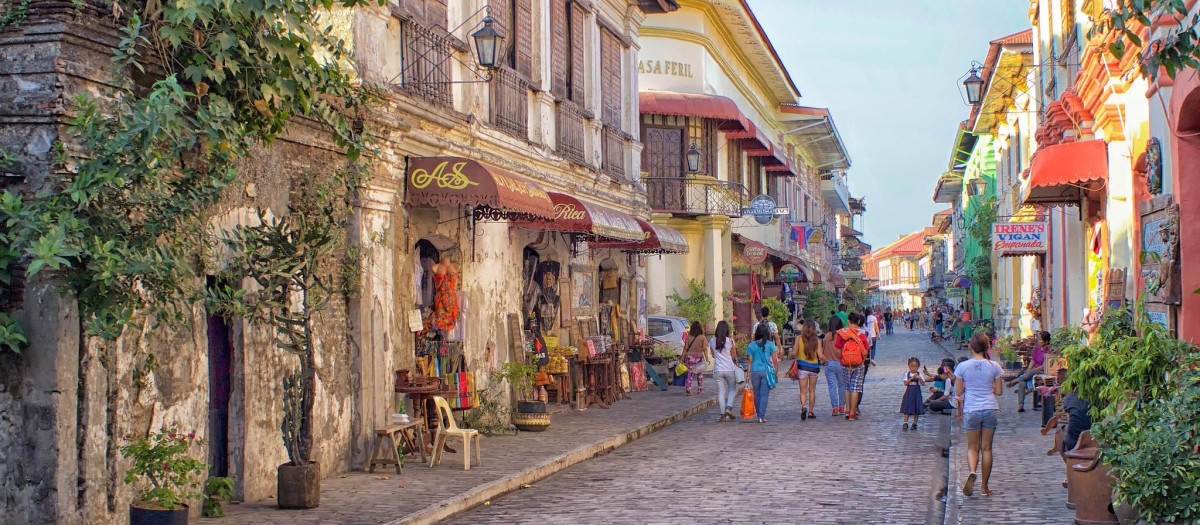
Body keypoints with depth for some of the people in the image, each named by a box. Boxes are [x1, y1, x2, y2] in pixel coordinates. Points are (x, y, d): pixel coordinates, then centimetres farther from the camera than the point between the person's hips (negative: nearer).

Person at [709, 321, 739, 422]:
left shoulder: (712, 341, -1)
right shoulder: (730, 340, -9)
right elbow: (734, 356, -1)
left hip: (717, 370, 2)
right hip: (729, 369, -2)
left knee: (721, 391, 7)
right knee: (732, 389, 15)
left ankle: (723, 415, 5)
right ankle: (729, 407, -5)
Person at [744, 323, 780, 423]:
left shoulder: (751, 345, 2)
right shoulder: (770, 344, -1)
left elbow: (750, 361, 3)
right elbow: (774, 360, 1)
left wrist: (748, 374, 7)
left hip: (755, 372, 1)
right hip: (767, 371, -1)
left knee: (757, 394, 14)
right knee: (764, 394, 0)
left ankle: (759, 415, 22)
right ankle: (762, 416, -6)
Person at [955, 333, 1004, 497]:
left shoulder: (963, 366, -5)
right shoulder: (994, 366, -3)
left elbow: (958, 392, -1)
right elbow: (999, 391, 2)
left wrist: (960, 410, 16)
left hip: (971, 410, -1)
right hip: (990, 409, 1)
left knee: (972, 447, 10)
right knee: (986, 448, 9)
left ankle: (972, 472, -21)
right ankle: (984, 487, 12)